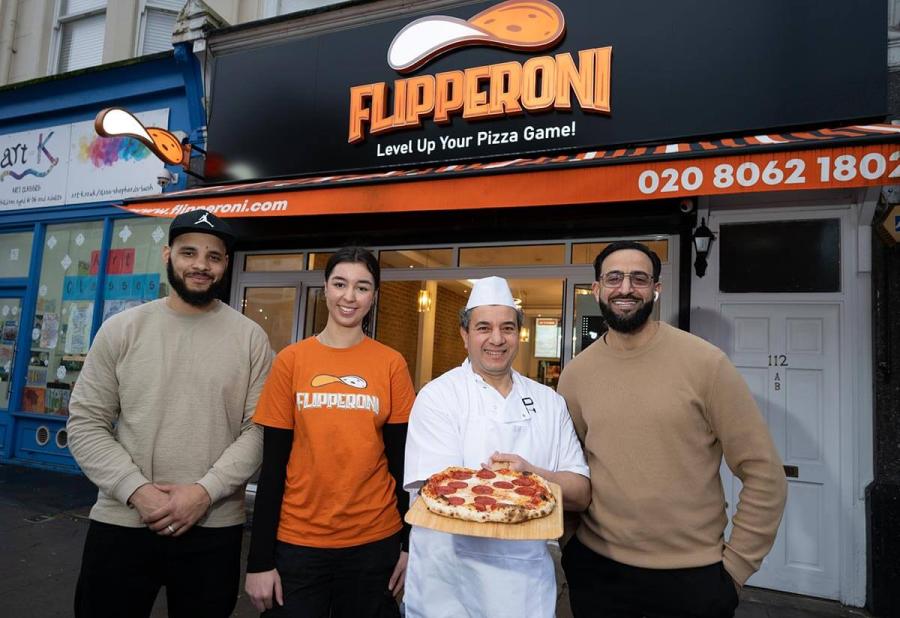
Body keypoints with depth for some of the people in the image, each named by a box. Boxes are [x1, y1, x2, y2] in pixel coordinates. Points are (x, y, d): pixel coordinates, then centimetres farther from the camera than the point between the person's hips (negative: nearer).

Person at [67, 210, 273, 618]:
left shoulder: (251, 337, -2)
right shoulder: (121, 329, 2)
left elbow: (259, 429, -4)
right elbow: (86, 424, 0)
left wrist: (205, 491, -15)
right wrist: (137, 490, -11)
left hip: (214, 528, 0)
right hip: (120, 522, 1)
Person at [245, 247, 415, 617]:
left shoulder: (392, 364, -3)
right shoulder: (290, 360, -3)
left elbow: (401, 459, 1)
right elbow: (273, 464, -2)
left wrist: (409, 542, 0)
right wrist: (260, 559, -3)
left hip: (374, 541, 1)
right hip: (296, 540, 0)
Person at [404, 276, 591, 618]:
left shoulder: (549, 403, 3)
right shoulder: (438, 396, -9)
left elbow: (581, 494, -1)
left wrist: (531, 472, -20)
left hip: (528, 576, 4)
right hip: (449, 575, -3)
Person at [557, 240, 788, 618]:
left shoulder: (705, 363, -11)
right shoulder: (575, 374, -3)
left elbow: (763, 474, -7)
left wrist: (736, 565, -6)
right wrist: (568, 544, 2)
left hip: (693, 576, -2)